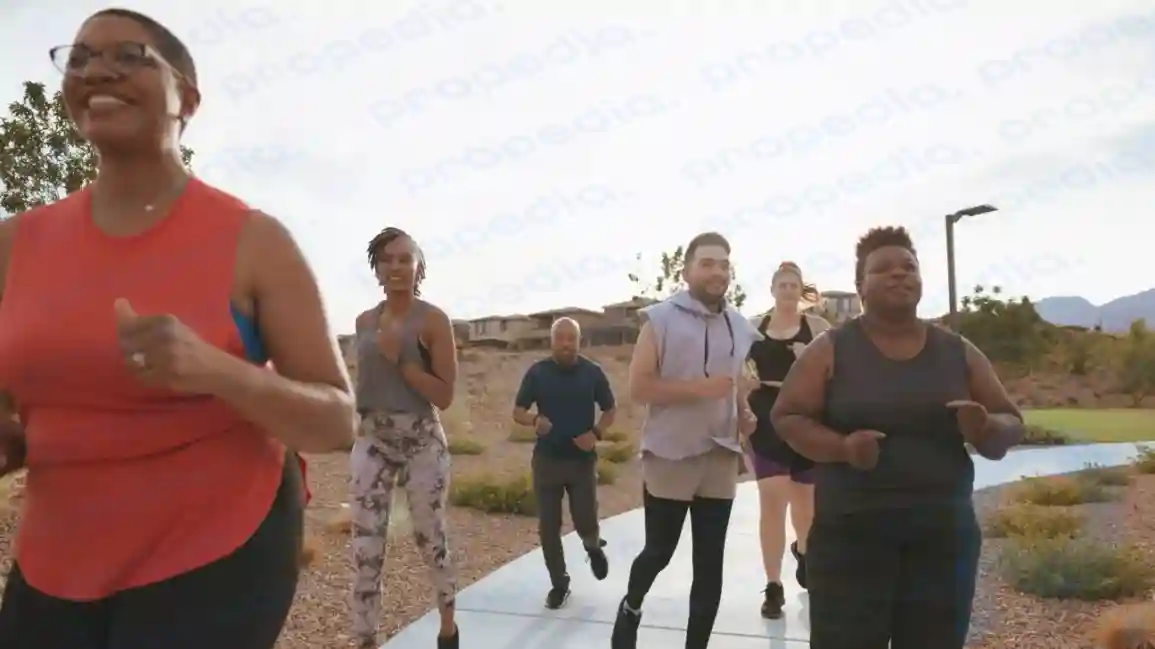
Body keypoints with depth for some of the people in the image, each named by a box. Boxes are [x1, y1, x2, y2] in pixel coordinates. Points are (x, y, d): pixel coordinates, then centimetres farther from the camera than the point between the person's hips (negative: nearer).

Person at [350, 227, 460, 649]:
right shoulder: (365, 321, 8)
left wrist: (399, 360, -17)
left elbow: (445, 395, -11)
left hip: (422, 441, -3)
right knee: (366, 550, -1)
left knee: (431, 541, 10)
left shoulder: (433, 320, -6)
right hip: (372, 441, 4)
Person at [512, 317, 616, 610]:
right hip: (547, 459, 1)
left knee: (585, 522, -5)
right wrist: (535, 420, -20)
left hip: (582, 459, -1)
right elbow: (518, 411, 2)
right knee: (548, 527, 3)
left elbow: (610, 410, 7)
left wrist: (596, 433, -12)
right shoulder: (537, 372, -2)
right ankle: (559, 584, 21)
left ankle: (593, 545, 31)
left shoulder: (592, 372, -2)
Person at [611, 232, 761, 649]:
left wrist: (745, 415, 3)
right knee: (659, 551, 9)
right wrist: (699, 388, -22)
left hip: (721, 459, 5)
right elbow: (639, 387, -12)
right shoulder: (661, 319, -7)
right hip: (669, 456, -4)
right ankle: (630, 608, 39)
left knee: (710, 563, 8)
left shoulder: (741, 328, 9)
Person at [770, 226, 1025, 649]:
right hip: (850, 537, -3)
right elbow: (786, 416, -2)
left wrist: (985, 429, -13)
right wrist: (841, 447, -20)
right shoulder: (831, 349, -1)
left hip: (943, 538, 3)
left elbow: (1011, 423, 12)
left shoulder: (958, 351, 8)